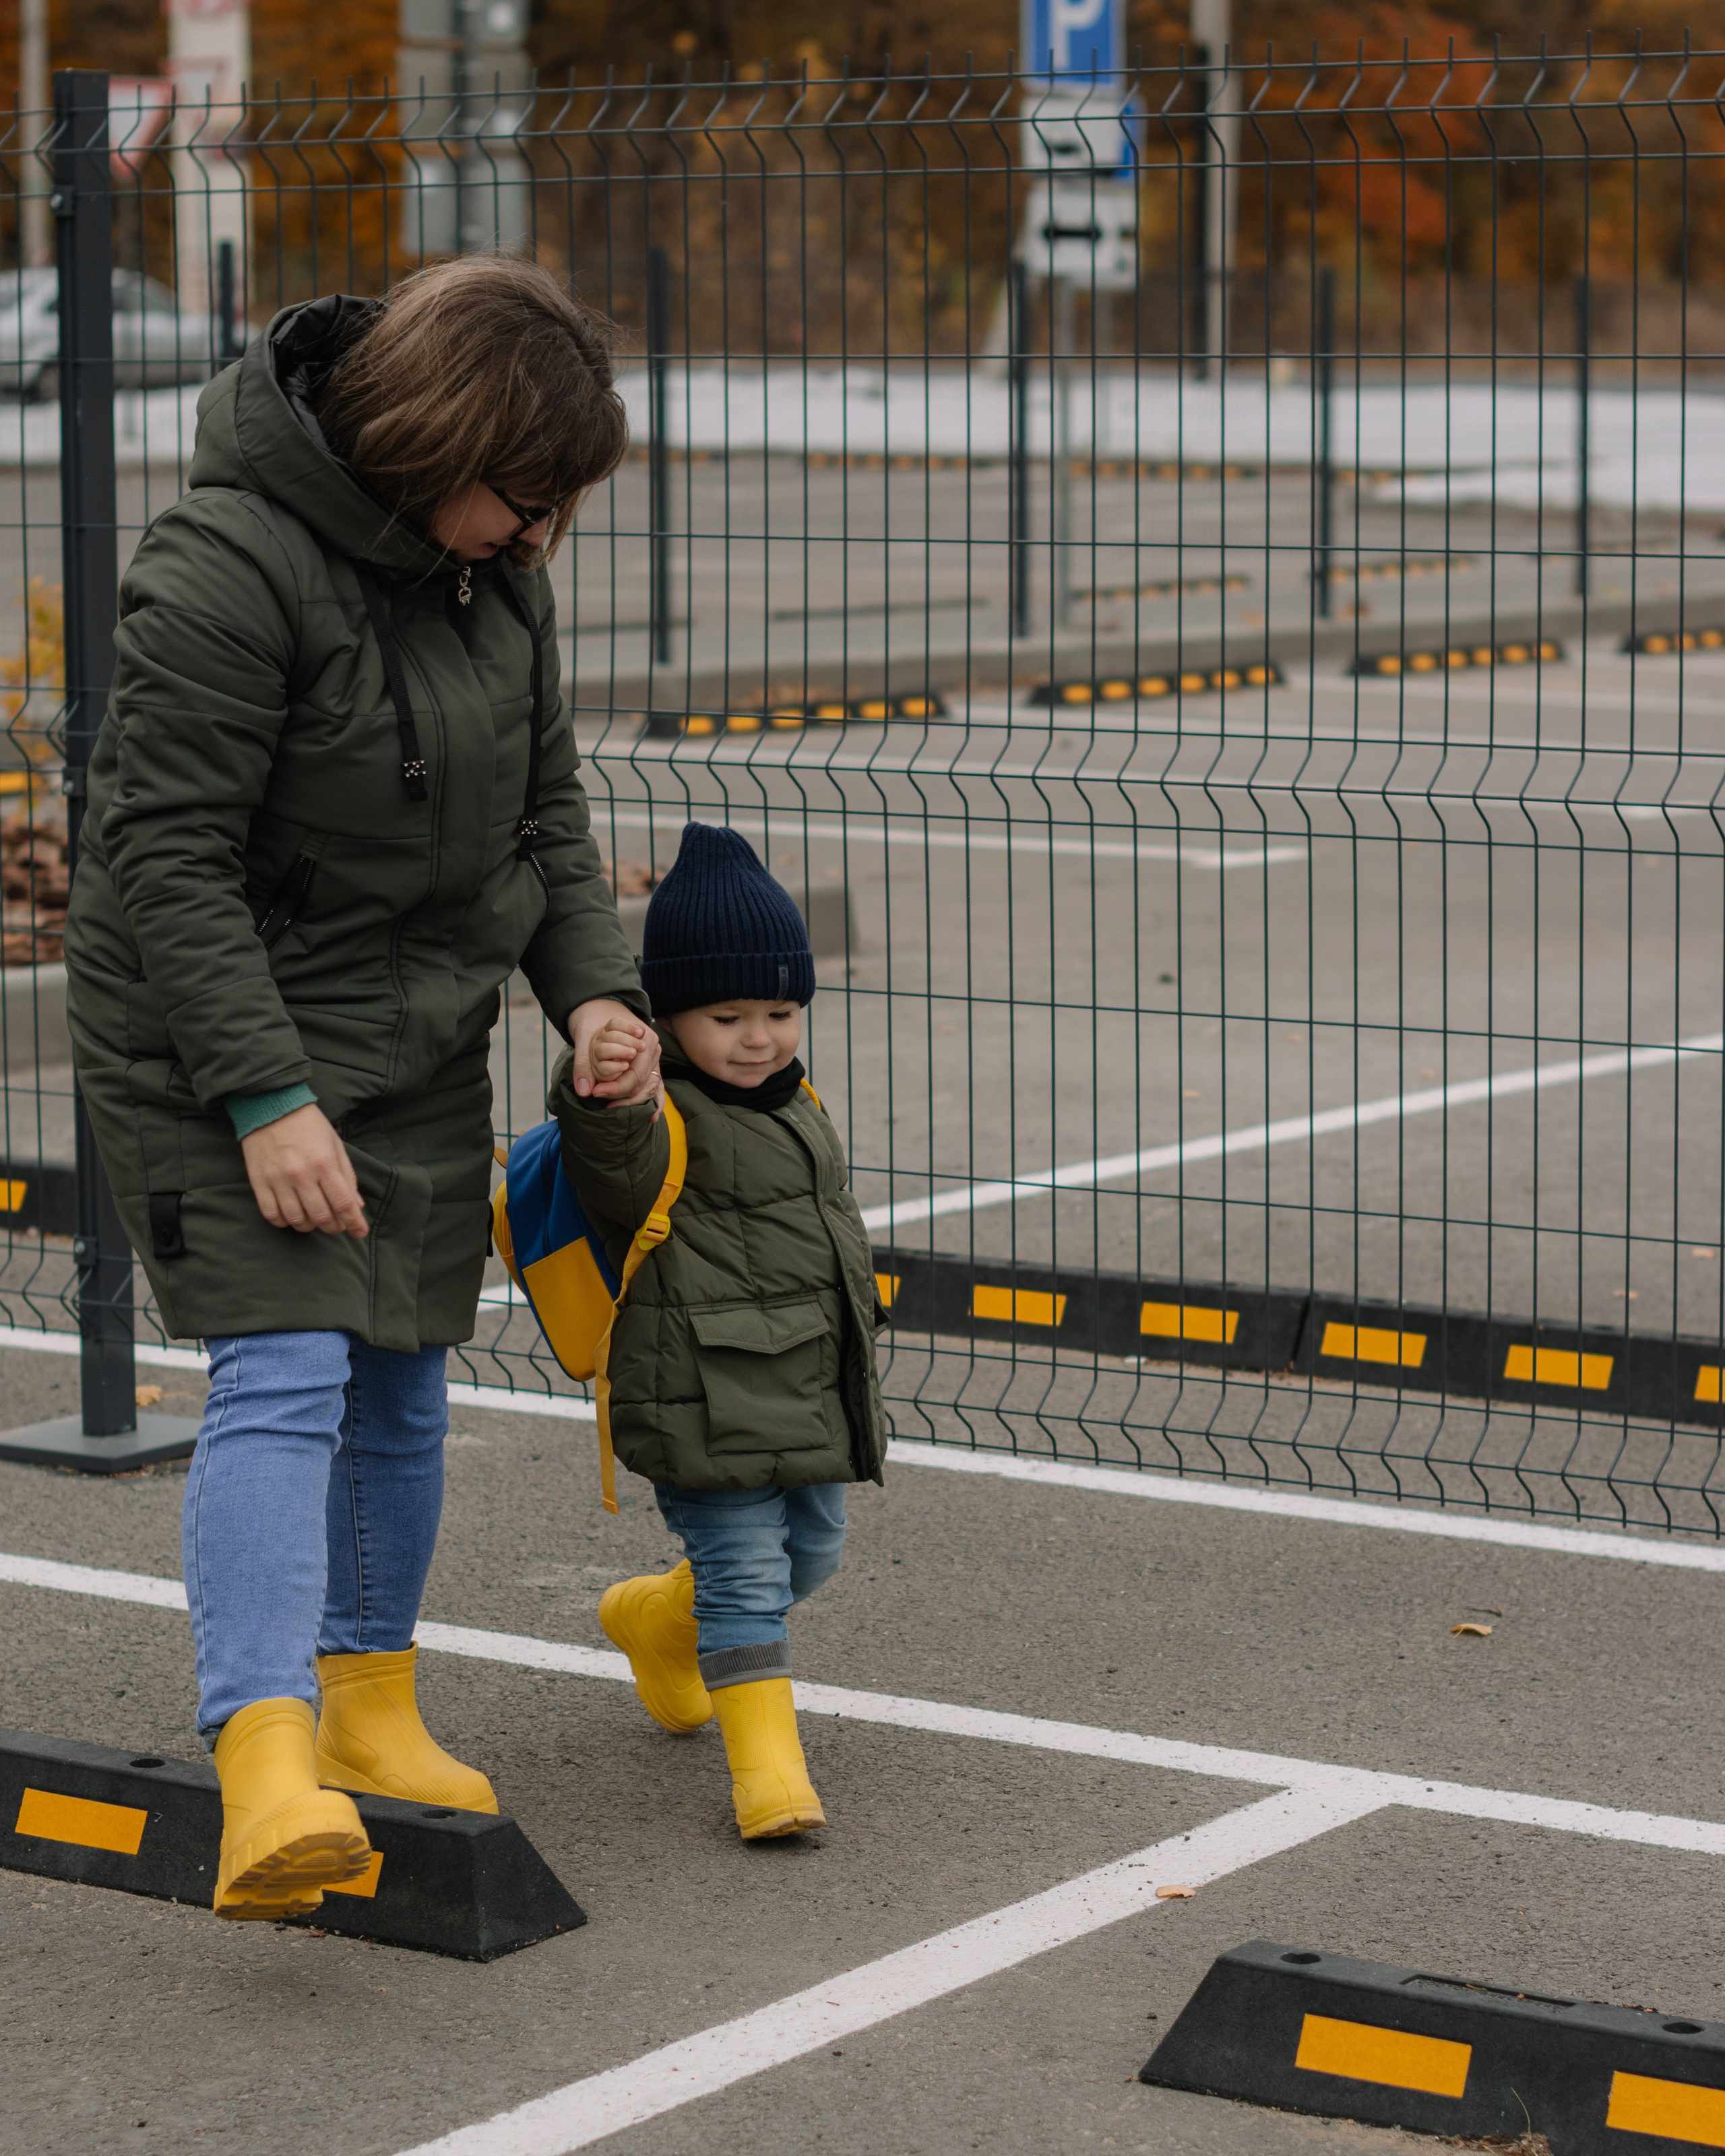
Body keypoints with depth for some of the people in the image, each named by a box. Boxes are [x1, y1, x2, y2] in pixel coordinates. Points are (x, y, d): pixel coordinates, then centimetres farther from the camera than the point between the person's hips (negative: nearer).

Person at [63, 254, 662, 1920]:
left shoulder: (496, 567, 2)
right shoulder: (223, 573, -23)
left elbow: (545, 801, 13)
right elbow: (166, 858, -23)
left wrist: (593, 986, -3)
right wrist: (266, 1100, -26)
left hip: (418, 1047, 8)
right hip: (215, 1046, -7)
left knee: (402, 1380, 13)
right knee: (281, 1377, -19)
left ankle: (368, 1703, 30)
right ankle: (265, 1776, -26)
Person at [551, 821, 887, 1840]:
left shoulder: (797, 1108, 13)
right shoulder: (665, 1118, -14)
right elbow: (617, 1172, -38)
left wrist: (852, 1335, 32)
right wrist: (601, 1097, -58)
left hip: (810, 1400, 9)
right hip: (710, 1403, -9)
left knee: (810, 1554, 21)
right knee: (744, 1573, -8)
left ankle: (654, 1618, 44)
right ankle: (767, 1761, -3)